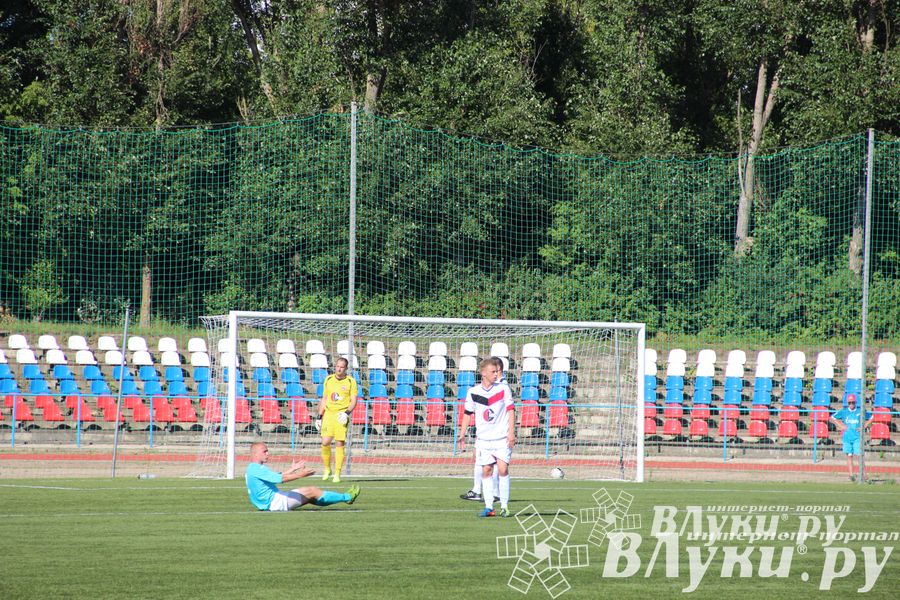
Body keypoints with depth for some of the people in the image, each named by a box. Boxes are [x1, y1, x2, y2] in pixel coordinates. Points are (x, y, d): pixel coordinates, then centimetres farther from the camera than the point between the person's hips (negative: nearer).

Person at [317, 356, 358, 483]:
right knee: (325, 442, -8)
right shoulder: (328, 380, 11)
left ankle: (337, 474, -1)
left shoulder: (351, 381, 1)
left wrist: (347, 412, -17)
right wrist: (319, 417, 14)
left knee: (339, 444, -6)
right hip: (329, 413, 3)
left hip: (342, 416, -3)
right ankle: (327, 469, 13)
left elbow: (353, 401, 0)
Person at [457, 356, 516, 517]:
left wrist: (511, 432, -8)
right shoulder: (473, 392, 2)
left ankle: (504, 506, -1)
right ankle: (488, 507, 6)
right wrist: (462, 435, 9)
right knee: (486, 470, 1)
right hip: (483, 438, 2)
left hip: (502, 437, -2)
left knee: (503, 468, -10)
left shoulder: (503, 388, -2)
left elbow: (511, 410, -1)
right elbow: (468, 413, 11)